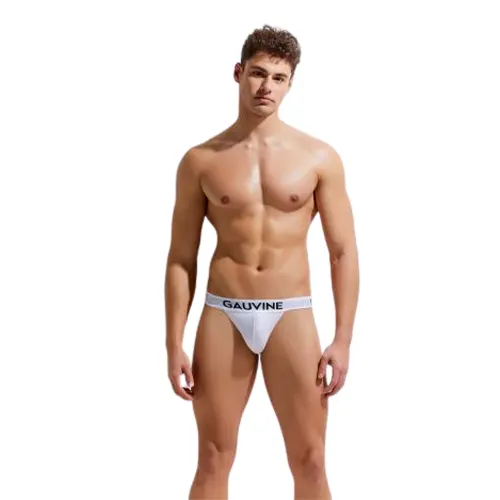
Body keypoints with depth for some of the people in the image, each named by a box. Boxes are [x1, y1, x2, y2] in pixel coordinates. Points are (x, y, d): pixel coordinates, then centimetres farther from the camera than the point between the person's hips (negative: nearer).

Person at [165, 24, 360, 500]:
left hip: (291, 316, 0)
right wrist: (174, 344, -1)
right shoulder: (200, 161, 3)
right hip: (222, 315, 0)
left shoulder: (319, 157, 2)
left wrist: (342, 340, -5)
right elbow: (181, 258, 4)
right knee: (213, 460, 7)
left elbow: (343, 252, 1)